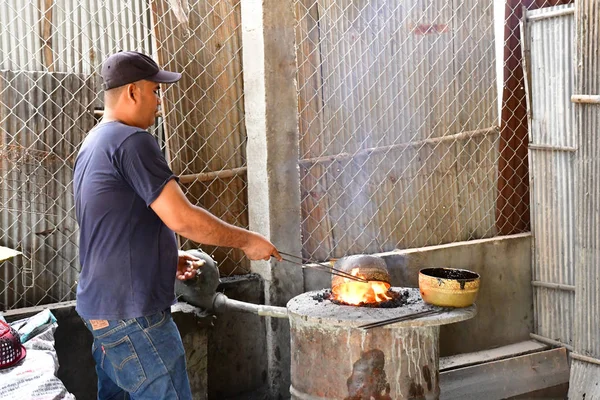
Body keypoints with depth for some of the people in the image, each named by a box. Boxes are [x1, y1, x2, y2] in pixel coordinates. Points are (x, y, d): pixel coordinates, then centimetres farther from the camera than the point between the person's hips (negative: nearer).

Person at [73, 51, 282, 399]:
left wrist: (167, 259, 17)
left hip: (103, 309, 10)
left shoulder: (93, 145, 15)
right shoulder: (132, 140, -16)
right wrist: (247, 240, -9)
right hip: (133, 314, -10)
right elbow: (181, 218, -20)